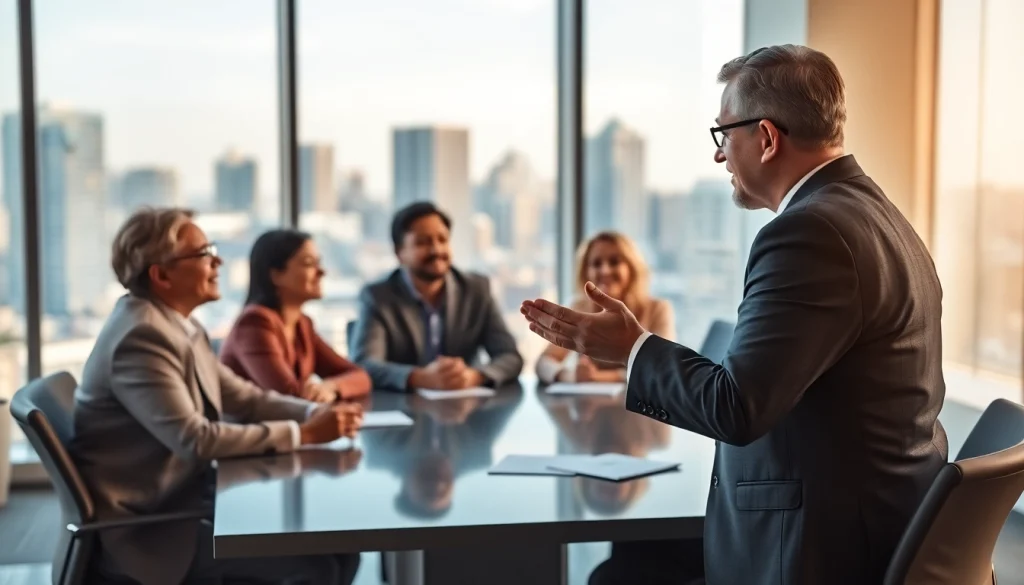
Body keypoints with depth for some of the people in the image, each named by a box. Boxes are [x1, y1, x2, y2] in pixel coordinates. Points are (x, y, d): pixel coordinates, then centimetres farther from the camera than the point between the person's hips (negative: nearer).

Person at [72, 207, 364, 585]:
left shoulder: (178, 325, 6)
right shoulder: (141, 336, -22)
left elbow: (241, 397, 9)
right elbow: (195, 440, -27)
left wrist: (316, 413, -8)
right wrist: (302, 433, -23)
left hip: (182, 492, 9)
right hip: (144, 523, -9)